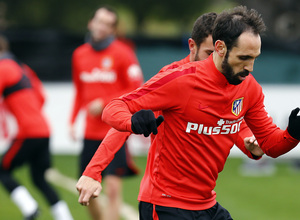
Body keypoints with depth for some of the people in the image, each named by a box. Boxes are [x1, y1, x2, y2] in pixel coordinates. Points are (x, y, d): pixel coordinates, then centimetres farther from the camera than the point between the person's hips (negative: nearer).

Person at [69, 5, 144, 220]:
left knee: (113, 190, -12)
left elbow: (137, 91, -9)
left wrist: (105, 104, -14)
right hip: (91, 133, 6)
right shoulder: (80, 54, 10)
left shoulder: (122, 53, -7)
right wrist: (73, 121, 10)